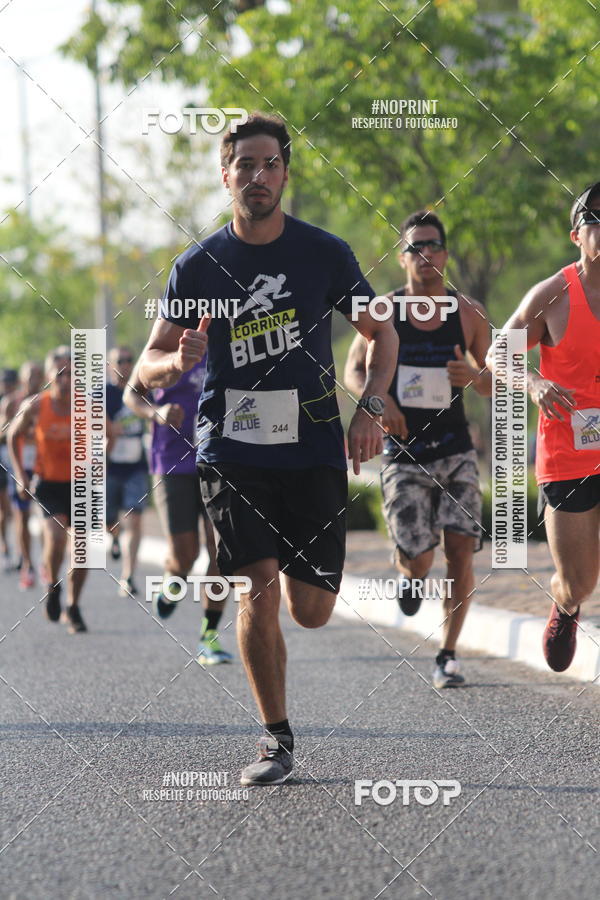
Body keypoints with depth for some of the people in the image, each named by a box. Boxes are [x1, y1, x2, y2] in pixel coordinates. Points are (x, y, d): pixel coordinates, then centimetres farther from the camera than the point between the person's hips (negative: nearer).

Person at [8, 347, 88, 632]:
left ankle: (72, 608, 19)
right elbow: (13, 435, 7)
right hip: (48, 483, -2)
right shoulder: (35, 407, -9)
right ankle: (52, 587, 4)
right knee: (55, 535, -24)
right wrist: (20, 473, 2)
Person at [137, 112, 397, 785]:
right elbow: (149, 368, 5)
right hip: (231, 448, 0)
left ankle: (301, 565, 38)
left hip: (313, 449, 1)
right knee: (258, 589, -16)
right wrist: (178, 361, -19)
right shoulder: (198, 265, 2)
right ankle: (276, 738, -2)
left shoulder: (325, 253, 2)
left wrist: (370, 408, -2)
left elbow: (382, 334, 14)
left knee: (311, 611, -1)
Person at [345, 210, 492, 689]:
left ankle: (448, 653, 3)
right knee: (417, 557, -9)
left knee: (461, 548, -10)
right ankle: (410, 576, 30)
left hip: (456, 448, 1)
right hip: (403, 452, -1)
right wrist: (378, 399, -14)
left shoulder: (469, 313, 2)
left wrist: (475, 376, -15)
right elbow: (353, 370, 7)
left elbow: (494, 384, 8)